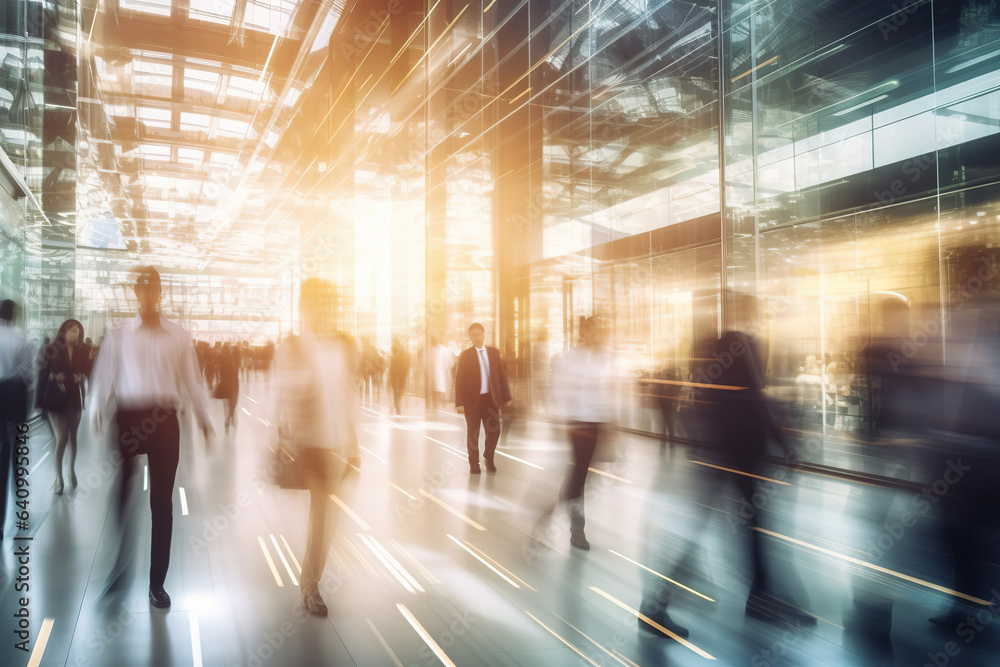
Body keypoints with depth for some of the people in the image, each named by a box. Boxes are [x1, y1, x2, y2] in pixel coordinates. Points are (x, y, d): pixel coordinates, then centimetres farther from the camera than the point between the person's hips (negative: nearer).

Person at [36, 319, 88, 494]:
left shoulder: (83, 351, 1)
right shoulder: (51, 350, -6)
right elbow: (42, 376, -4)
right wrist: (40, 401, -6)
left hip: (75, 399, 3)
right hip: (56, 400, -2)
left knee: (72, 437, 12)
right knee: (61, 439, -7)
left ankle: (72, 472, 27)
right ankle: (59, 478, 4)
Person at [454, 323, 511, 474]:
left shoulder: (494, 352, 7)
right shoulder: (465, 355, -2)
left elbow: (502, 375, 7)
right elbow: (459, 380, -5)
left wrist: (506, 397, 2)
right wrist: (459, 403, -12)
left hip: (491, 398, 2)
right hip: (472, 400, -2)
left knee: (494, 431, 2)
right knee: (473, 433, 6)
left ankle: (489, 459, 26)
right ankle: (474, 464, 22)